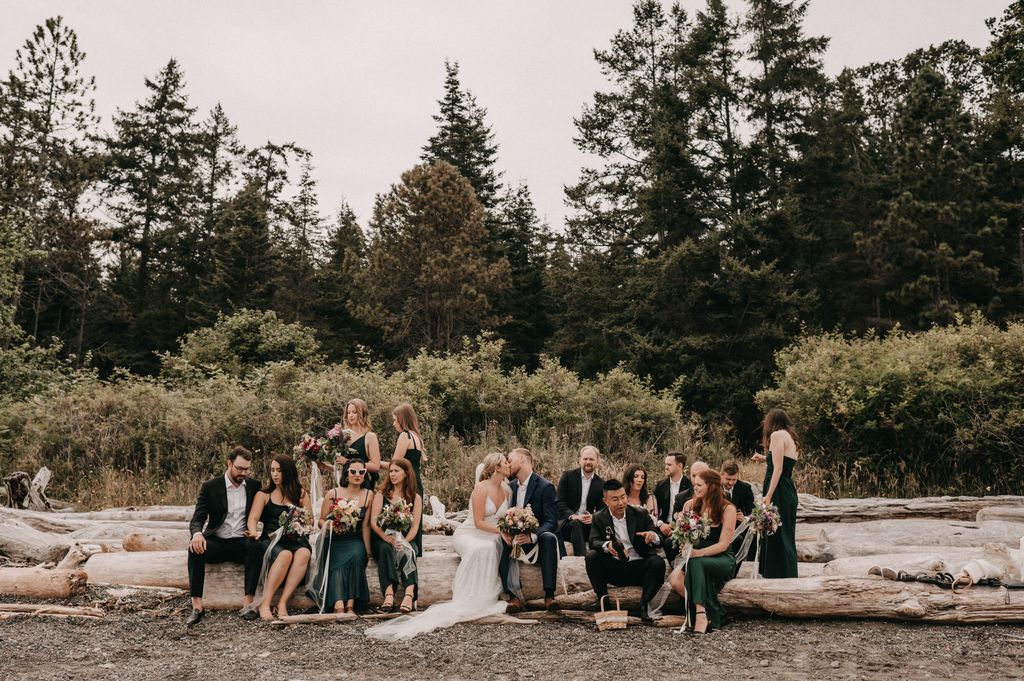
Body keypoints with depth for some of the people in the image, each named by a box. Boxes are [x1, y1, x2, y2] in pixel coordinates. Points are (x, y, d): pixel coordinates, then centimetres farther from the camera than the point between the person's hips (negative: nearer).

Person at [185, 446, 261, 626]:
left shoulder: (254, 486, 7)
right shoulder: (210, 487, 0)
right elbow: (197, 519, -6)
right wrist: (197, 534, -30)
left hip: (241, 543, 1)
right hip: (217, 542, 0)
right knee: (195, 547, -33)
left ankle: (248, 601, -34)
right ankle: (197, 606, -32)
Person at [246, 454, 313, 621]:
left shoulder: (301, 494, 17)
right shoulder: (263, 495, 14)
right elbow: (253, 518, 1)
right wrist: (253, 532, -21)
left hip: (296, 539, 2)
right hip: (270, 539, -1)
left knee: (304, 553, -34)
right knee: (285, 555, -36)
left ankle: (282, 603, -34)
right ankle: (265, 603, -32)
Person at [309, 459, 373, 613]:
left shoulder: (368, 495, 3)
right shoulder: (333, 494, 1)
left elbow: (366, 525, 3)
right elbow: (320, 520, 7)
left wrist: (367, 550, -1)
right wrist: (327, 525, -17)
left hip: (355, 541, 0)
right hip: (334, 541, 0)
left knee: (356, 556, -33)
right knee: (337, 566, -30)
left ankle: (351, 604, -31)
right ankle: (339, 606, -45)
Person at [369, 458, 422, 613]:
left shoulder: (415, 498, 12)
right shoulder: (382, 494, 12)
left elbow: (415, 527, 2)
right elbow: (373, 522, 2)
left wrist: (404, 541, -17)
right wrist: (386, 537, -16)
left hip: (406, 540, 0)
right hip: (382, 540, 0)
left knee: (406, 552, -34)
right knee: (386, 548, -34)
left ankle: (409, 594, -53)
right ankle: (389, 593, -50)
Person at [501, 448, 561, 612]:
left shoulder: (545, 487, -9)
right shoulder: (511, 486, 11)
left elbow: (551, 522, -15)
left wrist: (532, 536, -34)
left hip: (537, 541, -4)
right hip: (517, 540, 4)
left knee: (549, 537, -37)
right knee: (502, 542, -28)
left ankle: (549, 595, -39)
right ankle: (515, 596, -34)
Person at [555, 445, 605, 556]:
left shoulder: (601, 484, 10)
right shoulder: (568, 476, 2)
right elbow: (558, 501, -4)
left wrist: (593, 517, -18)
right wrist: (572, 516, -22)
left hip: (587, 524, 3)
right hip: (566, 522, -2)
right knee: (576, 524, -35)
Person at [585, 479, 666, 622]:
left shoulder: (641, 514, 3)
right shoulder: (599, 518, 4)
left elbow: (660, 541, -1)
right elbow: (593, 542, -11)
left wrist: (653, 536, -27)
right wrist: (607, 546, -35)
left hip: (638, 567, 0)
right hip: (613, 568, 0)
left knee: (658, 562, -29)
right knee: (591, 556, -25)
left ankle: (643, 604, -14)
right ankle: (603, 600, -12)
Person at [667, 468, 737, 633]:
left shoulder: (727, 509, -6)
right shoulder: (690, 505, 6)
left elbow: (723, 544, -11)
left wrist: (699, 553, -26)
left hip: (722, 559, -4)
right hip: (694, 557, 4)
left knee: (696, 563, -37)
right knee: (675, 580, -28)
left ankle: (701, 615, -36)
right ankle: (709, 613, -13)